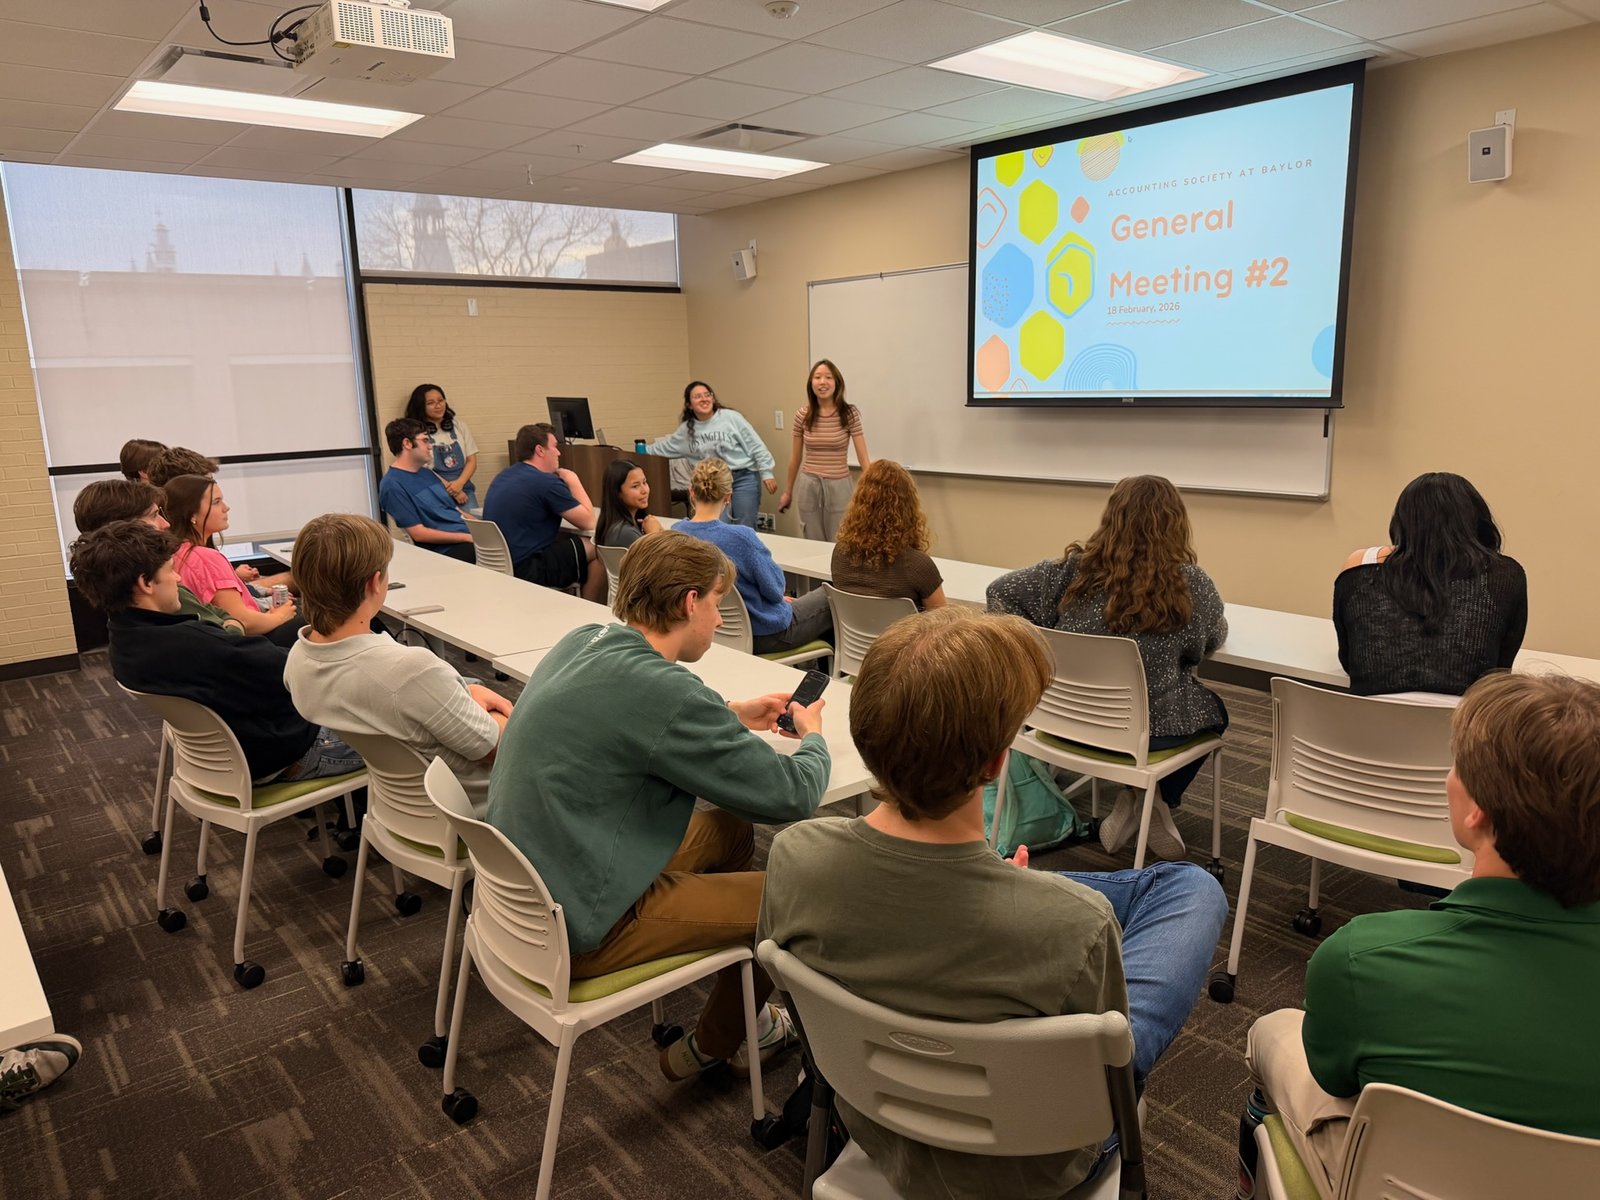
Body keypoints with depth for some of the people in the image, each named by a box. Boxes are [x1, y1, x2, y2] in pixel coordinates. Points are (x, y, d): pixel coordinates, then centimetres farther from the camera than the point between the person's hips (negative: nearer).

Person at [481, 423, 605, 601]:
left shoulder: (504, 476, 10)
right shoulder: (546, 481, -17)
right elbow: (588, 522, -10)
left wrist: (564, 483, 15)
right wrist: (573, 482, 2)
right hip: (525, 570, -9)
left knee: (578, 541, 21)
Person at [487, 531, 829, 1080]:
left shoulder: (582, 642, -1)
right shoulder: (660, 688, -28)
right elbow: (791, 795, -19)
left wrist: (729, 714, 16)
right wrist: (813, 736, 3)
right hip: (575, 933, -9)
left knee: (729, 830, 19)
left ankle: (745, 1015, 35)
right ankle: (711, 1047, 27)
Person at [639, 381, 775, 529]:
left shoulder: (731, 417, -8)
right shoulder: (687, 429, 7)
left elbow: (755, 446, -6)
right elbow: (668, 445, 26)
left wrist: (766, 473, -7)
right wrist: (646, 448, 28)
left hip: (744, 479, -4)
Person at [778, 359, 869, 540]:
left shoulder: (849, 414, -8)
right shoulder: (802, 416, -1)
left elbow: (863, 457, -9)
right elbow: (795, 457, 10)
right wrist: (788, 491, 16)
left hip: (838, 487, -2)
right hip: (809, 486, 2)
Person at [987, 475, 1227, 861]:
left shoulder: (1074, 569, -9)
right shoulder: (1191, 583, -13)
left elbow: (1001, 594, -4)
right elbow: (1214, 638, 5)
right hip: (1150, 728, -3)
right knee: (1214, 710, 31)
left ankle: (1134, 800, 26)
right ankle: (1158, 803, 20)